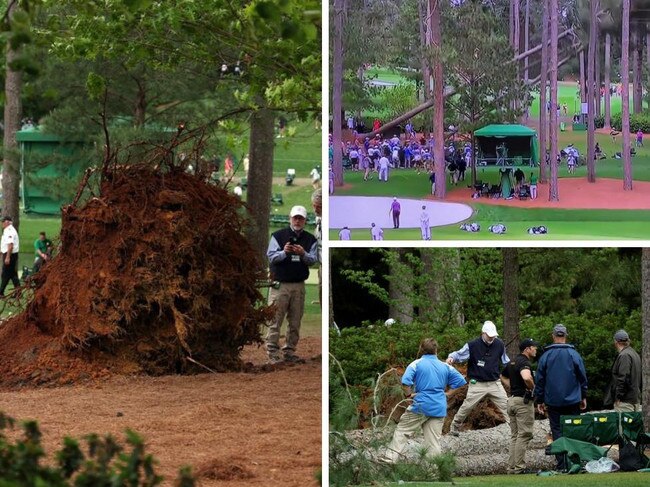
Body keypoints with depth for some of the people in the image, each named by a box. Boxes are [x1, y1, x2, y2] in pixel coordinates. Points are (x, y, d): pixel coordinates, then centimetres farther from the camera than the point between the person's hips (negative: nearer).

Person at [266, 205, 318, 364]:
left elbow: (313, 260, 1)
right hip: (280, 284, -3)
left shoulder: (310, 239, 10)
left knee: (295, 321, 6)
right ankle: (272, 352, -6)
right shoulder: (278, 236, 2)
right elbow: (271, 257, -5)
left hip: (299, 286, 3)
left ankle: (289, 351, 14)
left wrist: (303, 254, -19)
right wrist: (284, 252, -23)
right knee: (275, 321, -6)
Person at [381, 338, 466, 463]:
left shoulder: (416, 364, -4)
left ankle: (390, 458, -2)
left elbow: (405, 381, -18)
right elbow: (461, 382, 8)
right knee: (434, 440, 6)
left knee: (402, 430, 5)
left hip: (421, 405, -3)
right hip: (439, 408, 3)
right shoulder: (445, 366, 7)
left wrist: (409, 394, -4)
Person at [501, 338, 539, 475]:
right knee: (524, 435, -7)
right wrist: (533, 388, -18)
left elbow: (503, 377, 30)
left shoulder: (513, 362, 14)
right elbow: (526, 377, -36)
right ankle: (519, 467, -9)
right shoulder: (524, 362, -15)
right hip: (524, 400, -9)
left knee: (515, 435, 12)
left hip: (512, 399, 9)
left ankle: (511, 467, 12)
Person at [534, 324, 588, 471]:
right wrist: (583, 397, 14)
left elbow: (539, 380, 2)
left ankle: (561, 465, -2)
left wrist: (539, 401, 9)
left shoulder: (545, 356, -1)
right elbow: (582, 378, 3)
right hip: (573, 402, 0)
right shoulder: (574, 354, -2)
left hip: (553, 402, 0)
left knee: (557, 433, 2)